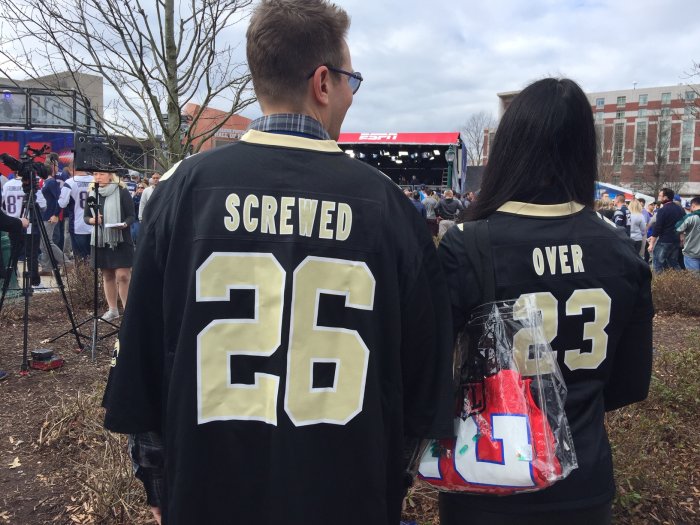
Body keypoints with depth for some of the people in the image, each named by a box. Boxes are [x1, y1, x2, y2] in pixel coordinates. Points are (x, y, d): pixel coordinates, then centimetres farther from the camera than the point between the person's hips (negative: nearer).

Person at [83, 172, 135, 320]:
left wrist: (124, 224, -24)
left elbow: (131, 215, -4)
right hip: (100, 240, 5)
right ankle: (112, 310, 21)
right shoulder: (92, 193, 10)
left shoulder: (122, 192, -4)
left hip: (121, 240, -5)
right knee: (107, 276, 11)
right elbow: (85, 216, 14)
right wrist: (92, 220, -9)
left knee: (123, 276, -9)